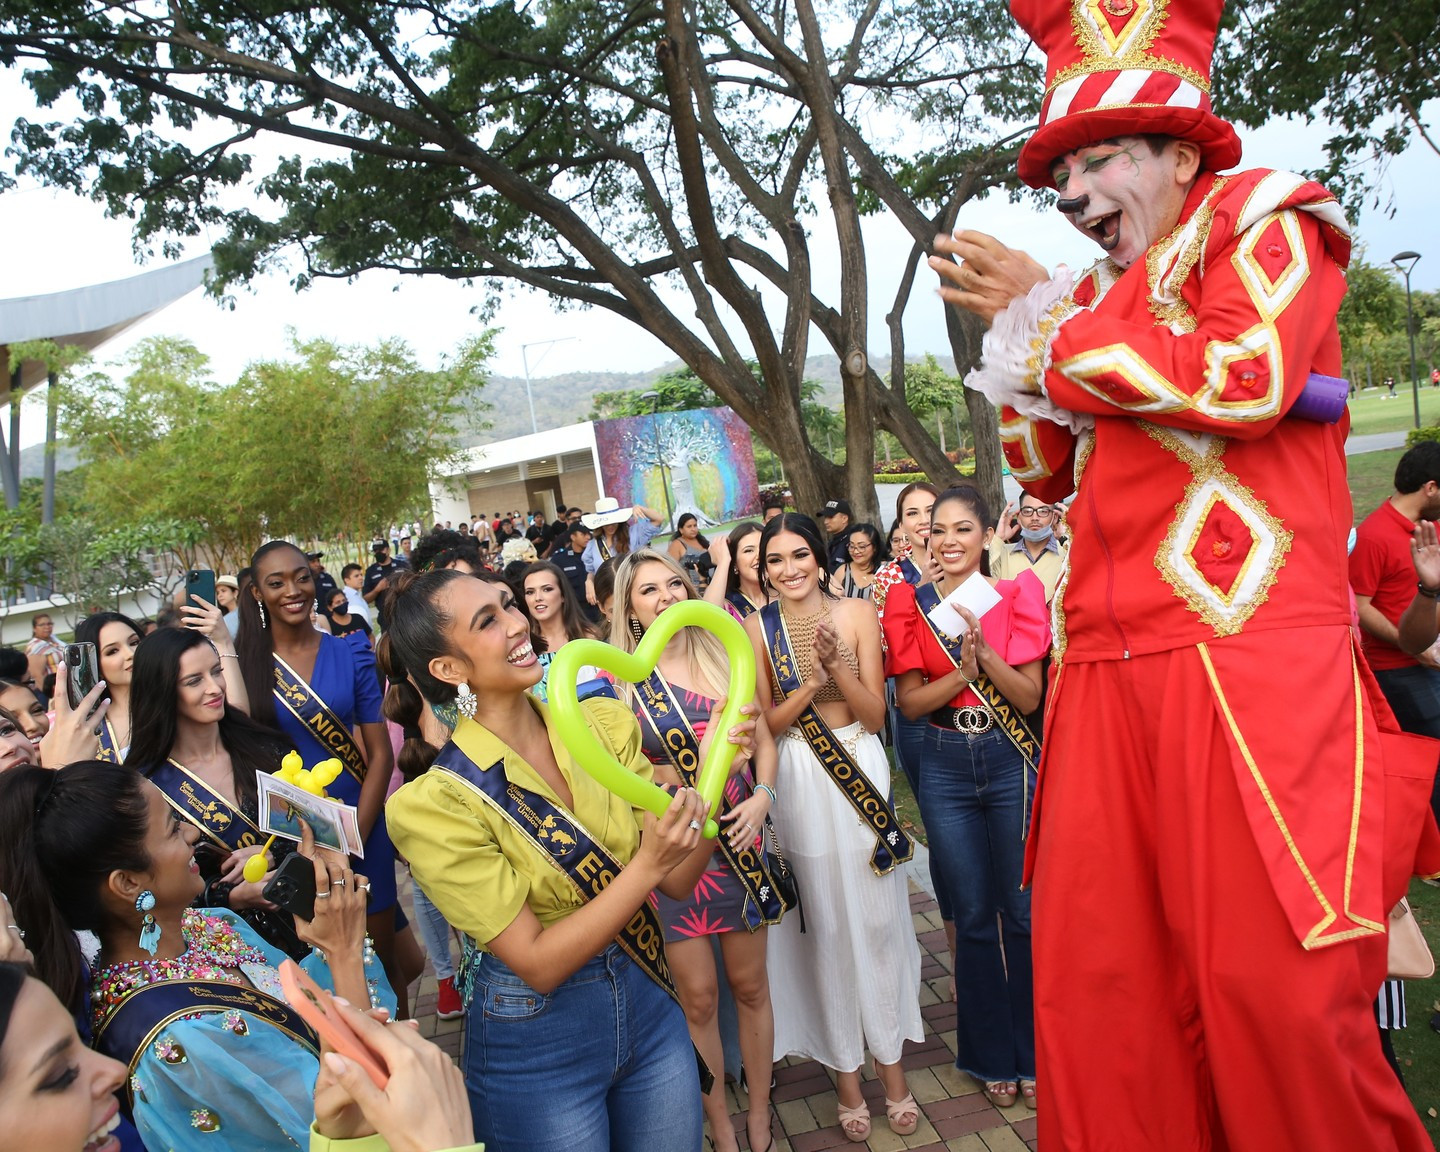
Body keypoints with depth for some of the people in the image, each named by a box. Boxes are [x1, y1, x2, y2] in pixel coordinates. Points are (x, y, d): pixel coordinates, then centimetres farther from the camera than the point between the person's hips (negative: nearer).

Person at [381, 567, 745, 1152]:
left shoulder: (606, 725, -7)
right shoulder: (435, 805, -20)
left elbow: (678, 879, -5)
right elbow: (538, 964, -21)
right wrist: (646, 865, -31)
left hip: (649, 1009, 5)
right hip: (536, 1048, -4)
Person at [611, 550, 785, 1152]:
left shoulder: (723, 656, 2)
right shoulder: (621, 679, -6)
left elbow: (763, 738, 7)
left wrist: (763, 795, -8)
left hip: (740, 838, 2)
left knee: (750, 985, 13)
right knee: (698, 996, 8)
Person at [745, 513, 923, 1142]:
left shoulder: (858, 613, -5)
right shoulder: (757, 628, -3)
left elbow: (875, 715, -7)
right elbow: (765, 723, -4)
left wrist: (837, 664, -23)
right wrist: (811, 682, -21)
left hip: (863, 770, 0)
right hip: (800, 783, 0)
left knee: (878, 918, 8)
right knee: (825, 923, 10)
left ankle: (890, 1055, 28)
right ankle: (845, 1062, 27)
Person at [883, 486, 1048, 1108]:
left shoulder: (1014, 595, -2)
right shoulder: (911, 604, 0)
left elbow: (1029, 697, -6)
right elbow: (909, 702, -3)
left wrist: (984, 649, -20)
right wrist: (962, 673, -19)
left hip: (1012, 760, -1)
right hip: (945, 768, 1)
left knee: (1024, 910, 6)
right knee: (973, 915, 12)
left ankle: (1035, 1051, 27)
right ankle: (992, 1055, 29)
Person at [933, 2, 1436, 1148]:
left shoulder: (1262, 218, 8)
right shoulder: (1098, 297, 24)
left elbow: (1245, 378, -12)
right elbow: (1046, 474, 24)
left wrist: (1051, 320, -1)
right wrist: (1018, 330, 13)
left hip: (1252, 654, -5)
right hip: (1109, 668, 6)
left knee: (1277, 988, -5)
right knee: (1095, 981, 4)